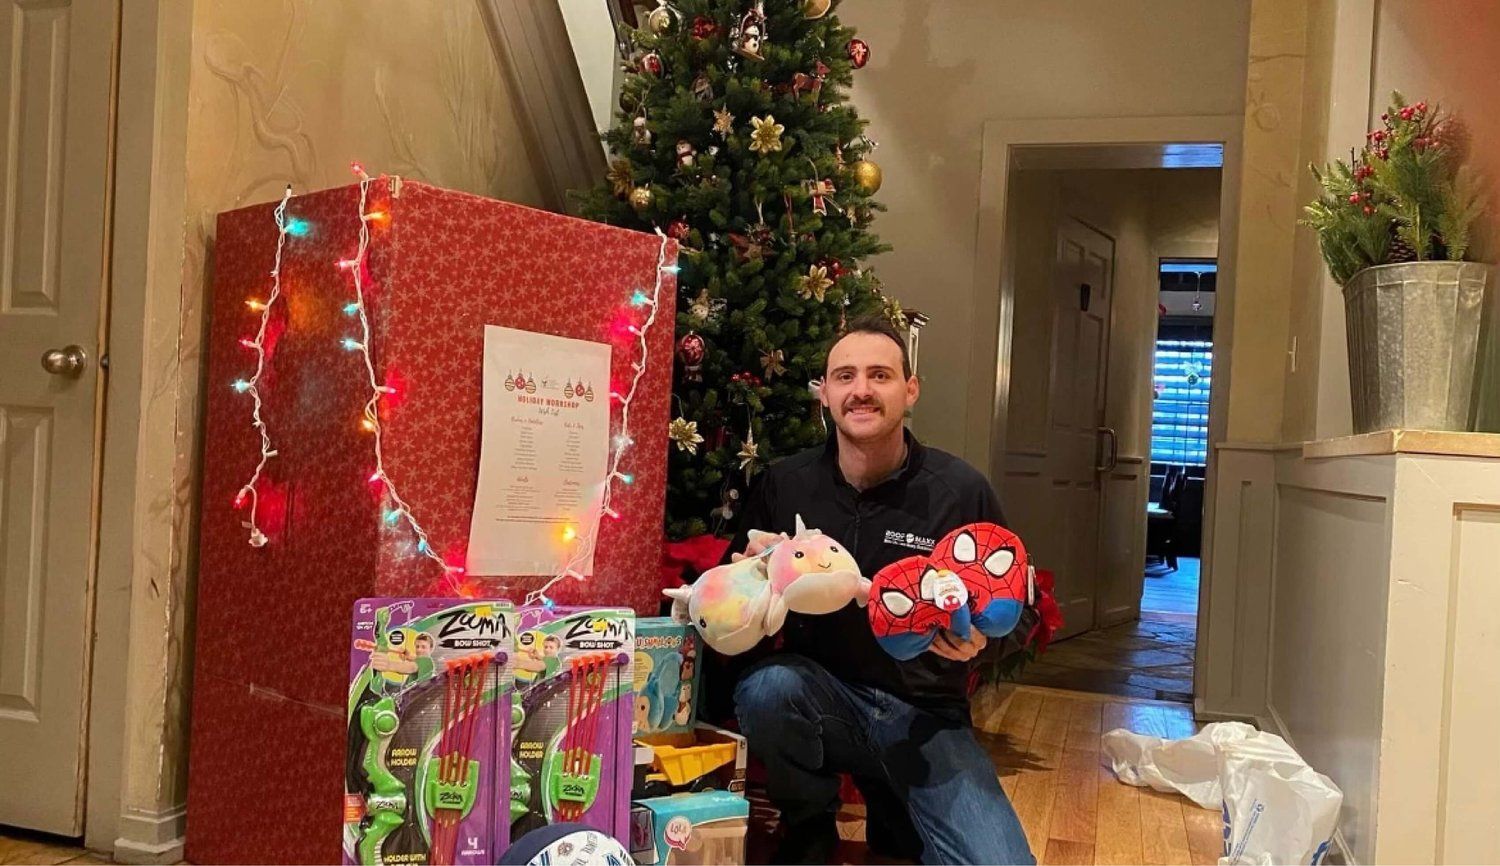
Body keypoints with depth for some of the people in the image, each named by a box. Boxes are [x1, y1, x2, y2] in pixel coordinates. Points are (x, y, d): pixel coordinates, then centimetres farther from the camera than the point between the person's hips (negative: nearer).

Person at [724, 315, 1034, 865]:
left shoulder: (962, 491, -7)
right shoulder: (783, 484, -2)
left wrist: (977, 636, -18)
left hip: (925, 713, -1)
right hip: (820, 694, 1)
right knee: (767, 684, -34)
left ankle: (896, 813, 15)